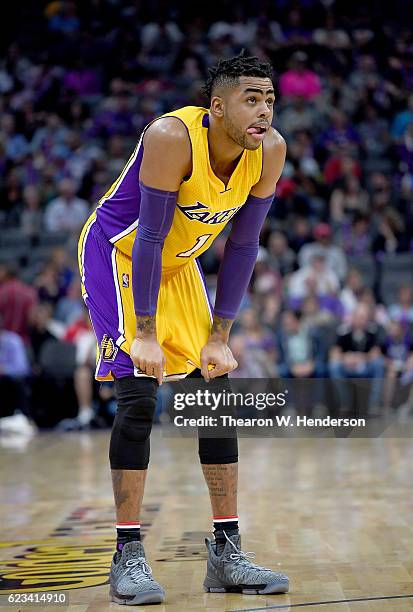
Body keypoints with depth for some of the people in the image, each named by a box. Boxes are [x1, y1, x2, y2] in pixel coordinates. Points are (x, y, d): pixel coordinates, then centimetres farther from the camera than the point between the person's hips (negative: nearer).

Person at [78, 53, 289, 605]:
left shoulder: (270, 151, -14)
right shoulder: (172, 137, -32)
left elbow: (243, 244, -7)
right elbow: (149, 238, -28)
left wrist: (219, 337, -8)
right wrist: (145, 333, -27)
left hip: (178, 264, 6)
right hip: (116, 251, -6)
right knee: (138, 398, -17)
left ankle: (227, 555, 9)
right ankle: (128, 557, -8)